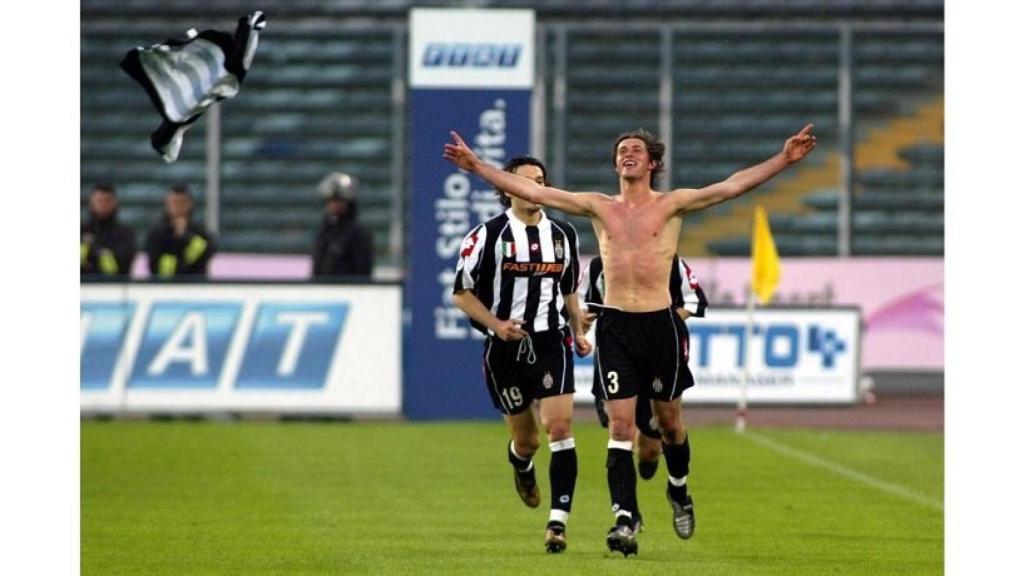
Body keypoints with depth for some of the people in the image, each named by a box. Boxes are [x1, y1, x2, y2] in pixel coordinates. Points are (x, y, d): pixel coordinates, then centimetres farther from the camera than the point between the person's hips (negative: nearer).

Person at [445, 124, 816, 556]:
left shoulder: (671, 205, 2)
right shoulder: (599, 207, 8)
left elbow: (732, 186, -7)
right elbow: (531, 192, 6)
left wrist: (784, 160, -18)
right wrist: (477, 167, 0)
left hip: (660, 323, -1)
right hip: (615, 326, 1)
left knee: (669, 419, 12)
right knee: (620, 426, -7)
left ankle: (678, 489, 40)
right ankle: (624, 521, -12)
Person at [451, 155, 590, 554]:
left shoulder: (563, 234, 9)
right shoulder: (488, 235, -4)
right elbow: (462, 293, -1)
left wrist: (579, 333, 9)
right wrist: (496, 324, -14)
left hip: (551, 342, 2)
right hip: (504, 348, -2)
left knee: (560, 426, -16)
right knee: (526, 439, 8)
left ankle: (558, 522, -17)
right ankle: (520, 463, 48)